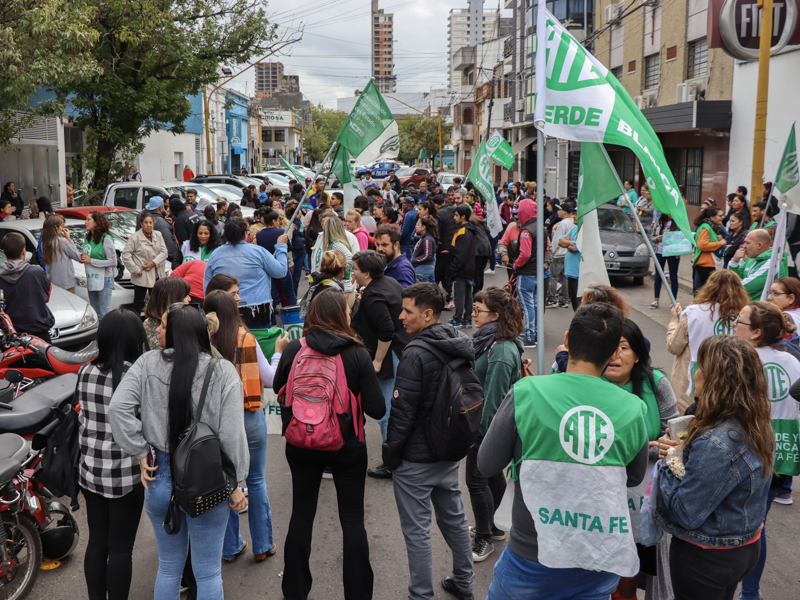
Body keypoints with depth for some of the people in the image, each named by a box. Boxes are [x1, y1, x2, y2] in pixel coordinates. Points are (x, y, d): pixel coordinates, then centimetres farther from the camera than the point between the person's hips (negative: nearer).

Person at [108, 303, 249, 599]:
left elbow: (118, 408, -13)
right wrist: (236, 484, -5)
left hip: (161, 479, 2)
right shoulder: (223, 372, -11)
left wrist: (141, 453, -3)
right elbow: (232, 434, -14)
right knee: (208, 574, 13)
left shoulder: (147, 363, -6)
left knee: (168, 568, 21)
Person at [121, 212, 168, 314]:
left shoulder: (158, 235, 7)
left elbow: (164, 252, 1)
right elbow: (126, 254, -10)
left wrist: (153, 262, -14)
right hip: (141, 276, -5)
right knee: (138, 303, -1)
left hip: (157, 276, 5)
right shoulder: (135, 237, -7)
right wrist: (135, 270, -14)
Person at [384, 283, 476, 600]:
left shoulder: (416, 354, -22)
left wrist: (391, 453, -8)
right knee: (454, 518, 21)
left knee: (416, 529, 4)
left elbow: (403, 411, -20)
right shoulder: (463, 348, 3)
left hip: (416, 459, -8)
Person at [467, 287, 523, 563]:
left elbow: (493, 397, -25)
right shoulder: (488, 339, 5)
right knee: (492, 474, 20)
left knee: (476, 478, 1)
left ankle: (484, 538, 15)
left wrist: (479, 430, -21)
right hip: (485, 422, 10)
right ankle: (489, 525, 36)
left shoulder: (501, 351, -26)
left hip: (488, 426, -9)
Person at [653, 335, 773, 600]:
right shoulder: (759, 427, -4)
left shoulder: (714, 444, -32)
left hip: (705, 558, -8)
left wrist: (668, 463, -14)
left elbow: (686, 513, -25)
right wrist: (683, 454, -2)